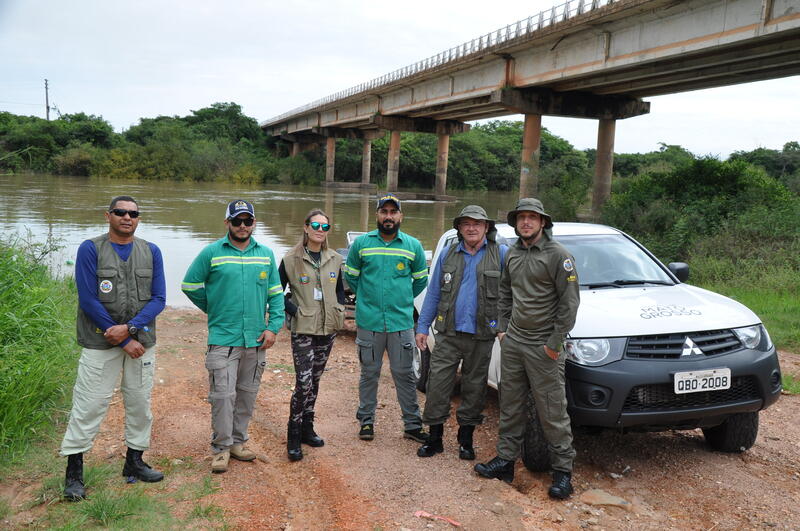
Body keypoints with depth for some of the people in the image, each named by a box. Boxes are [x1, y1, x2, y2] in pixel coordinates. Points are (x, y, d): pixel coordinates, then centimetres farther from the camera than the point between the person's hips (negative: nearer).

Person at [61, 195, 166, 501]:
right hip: (100, 342, -3)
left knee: (140, 403, 10)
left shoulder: (151, 252, 4)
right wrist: (125, 341, -12)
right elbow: (89, 300, -11)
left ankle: (134, 461, 26)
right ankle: (74, 472, 13)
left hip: (142, 341, 4)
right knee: (89, 405, 0)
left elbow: (158, 298, -1)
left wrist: (130, 328, -16)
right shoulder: (90, 250, -5)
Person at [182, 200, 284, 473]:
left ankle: (238, 441, 28)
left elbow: (276, 294, 9)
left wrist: (273, 326, -1)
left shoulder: (266, 254, 7)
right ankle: (221, 447, 10)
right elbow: (190, 285, 6)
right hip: (223, 339, -3)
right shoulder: (211, 253, -2)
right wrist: (215, 310, 7)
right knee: (223, 395, -5)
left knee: (247, 395, 13)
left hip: (256, 340, 4)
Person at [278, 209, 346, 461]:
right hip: (303, 330, -5)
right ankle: (294, 436, 2)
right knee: (303, 383, -11)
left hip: (328, 329, 5)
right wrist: (294, 311, -10)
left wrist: (339, 309, 6)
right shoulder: (291, 259, -6)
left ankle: (307, 428, 26)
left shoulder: (335, 259, 8)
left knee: (314, 381, 14)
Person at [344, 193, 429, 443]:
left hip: (401, 322, 0)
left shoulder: (413, 246, 3)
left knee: (404, 374, 6)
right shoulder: (361, 243, 2)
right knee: (369, 373, 11)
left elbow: (420, 280, 16)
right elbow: (351, 276, 13)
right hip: (369, 322, 0)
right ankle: (366, 421, 25)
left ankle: (412, 425, 17)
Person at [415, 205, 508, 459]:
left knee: (474, 388, 10)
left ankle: (466, 439, 26)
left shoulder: (501, 254, -1)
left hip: (481, 336, -1)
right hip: (449, 334, 2)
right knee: (437, 383, -1)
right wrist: (422, 326, 6)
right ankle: (434, 438, 15)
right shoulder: (448, 255, 7)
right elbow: (433, 293, 9)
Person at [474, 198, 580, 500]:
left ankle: (563, 470, 11)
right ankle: (505, 460, 25)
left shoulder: (557, 254, -10)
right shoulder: (512, 254, 12)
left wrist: (555, 343, -14)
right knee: (510, 405, 14)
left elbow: (569, 302, -12)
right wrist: (502, 328, 12)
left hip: (543, 347, -7)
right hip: (513, 342, 7)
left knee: (552, 411, -1)